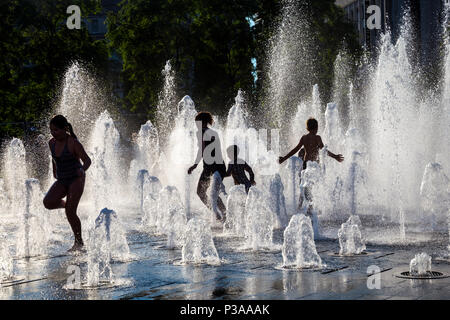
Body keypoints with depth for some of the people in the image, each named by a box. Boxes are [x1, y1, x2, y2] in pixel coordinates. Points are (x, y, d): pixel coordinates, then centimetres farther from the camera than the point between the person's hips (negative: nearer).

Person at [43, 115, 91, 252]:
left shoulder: (73, 143, -17)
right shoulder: (52, 143, 2)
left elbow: (87, 160, -20)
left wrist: (82, 169, -40)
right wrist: (54, 171, 26)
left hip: (76, 180, -6)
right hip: (61, 181, 6)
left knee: (70, 212, -14)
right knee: (48, 202, -19)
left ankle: (79, 242, 3)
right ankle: (67, 204, 14)